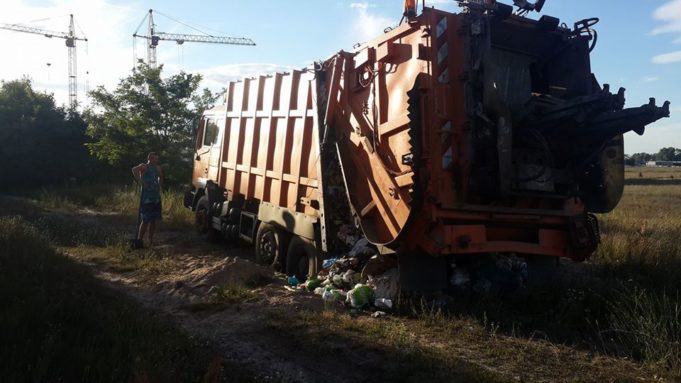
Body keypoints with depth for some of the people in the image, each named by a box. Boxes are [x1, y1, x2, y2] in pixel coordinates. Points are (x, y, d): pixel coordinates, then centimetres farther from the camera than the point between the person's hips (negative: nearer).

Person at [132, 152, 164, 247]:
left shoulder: (158, 168, 14)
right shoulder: (144, 166, -7)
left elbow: (161, 177, 32)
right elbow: (134, 170, -28)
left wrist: (160, 187, 17)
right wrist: (140, 181, -26)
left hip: (156, 197, 7)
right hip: (146, 198, -7)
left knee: (153, 220, 10)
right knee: (145, 220, -9)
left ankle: (151, 241, 18)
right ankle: (139, 240, -4)